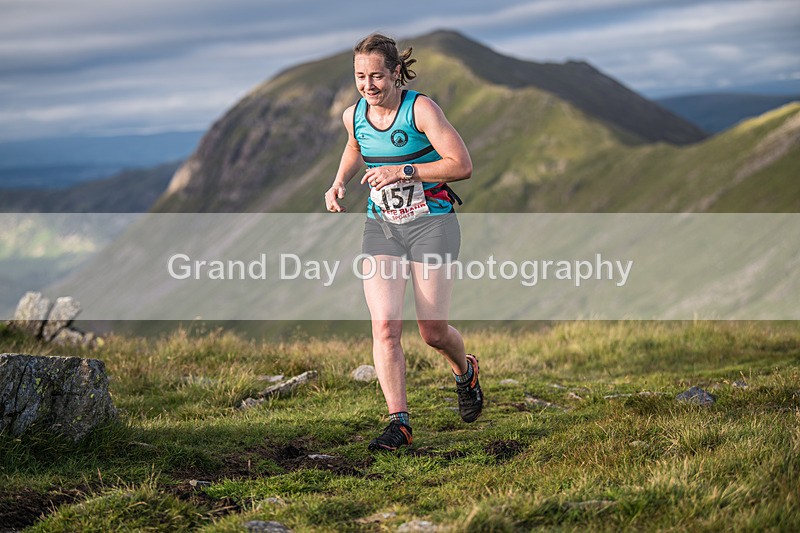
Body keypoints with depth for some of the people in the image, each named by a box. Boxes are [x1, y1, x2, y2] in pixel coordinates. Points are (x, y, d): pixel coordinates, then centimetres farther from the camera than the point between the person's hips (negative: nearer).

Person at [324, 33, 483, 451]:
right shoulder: (353, 116, 1)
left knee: (433, 331, 0)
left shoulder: (421, 109, -15)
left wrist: (404, 171, -23)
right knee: (384, 325, -12)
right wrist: (339, 183, 8)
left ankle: (465, 372, 35)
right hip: (381, 227, 4)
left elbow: (462, 166, -17)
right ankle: (399, 422, -8)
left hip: (431, 223, -4)